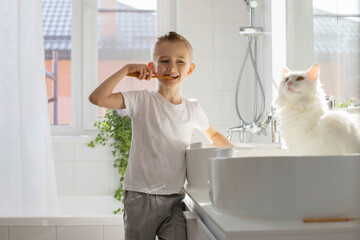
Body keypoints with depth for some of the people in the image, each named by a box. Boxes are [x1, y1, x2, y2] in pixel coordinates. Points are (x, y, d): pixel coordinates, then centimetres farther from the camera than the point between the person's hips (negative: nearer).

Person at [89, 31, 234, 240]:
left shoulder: (193, 109, 6)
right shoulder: (142, 101, -5)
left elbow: (213, 135, 26)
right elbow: (97, 98, -16)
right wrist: (126, 70, -15)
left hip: (175, 199, 3)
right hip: (140, 197, -2)